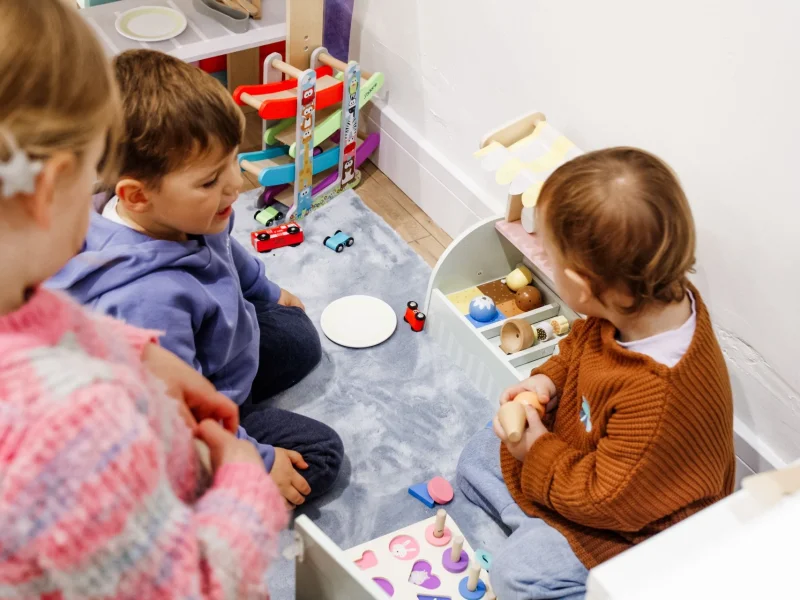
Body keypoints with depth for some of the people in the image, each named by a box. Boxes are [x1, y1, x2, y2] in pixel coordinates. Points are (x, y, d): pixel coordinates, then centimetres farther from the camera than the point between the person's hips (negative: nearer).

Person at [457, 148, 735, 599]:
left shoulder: (658, 396, -43)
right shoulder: (643, 303, -20)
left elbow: (607, 501, -30)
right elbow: (580, 347, 5)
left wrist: (537, 452, -18)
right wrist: (547, 380, -12)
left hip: (636, 524, -8)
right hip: (579, 445, 8)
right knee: (477, 459, 13)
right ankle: (544, 531, 3)